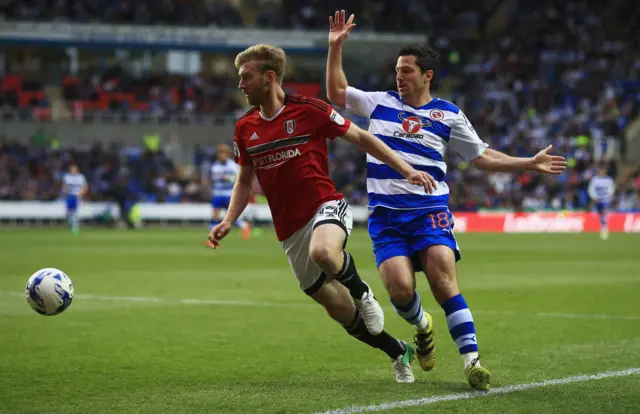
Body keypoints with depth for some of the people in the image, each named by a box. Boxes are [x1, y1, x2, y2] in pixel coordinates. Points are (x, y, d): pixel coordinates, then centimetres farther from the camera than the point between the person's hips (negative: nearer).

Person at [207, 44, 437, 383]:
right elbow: (245, 180, 19)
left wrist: (406, 170, -6)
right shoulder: (245, 129, 6)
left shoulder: (309, 110, -8)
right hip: (290, 231, 5)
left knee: (323, 252, -41)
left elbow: (361, 138, 0)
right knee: (339, 310, 6)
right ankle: (399, 352, 30)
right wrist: (228, 221, 3)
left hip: (326, 207, -5)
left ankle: (362, 292, -9)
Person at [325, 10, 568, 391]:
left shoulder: (449, 116, 9)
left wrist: (530, 163, 12)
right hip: (386, 215, 1)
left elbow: (482, 156, 17)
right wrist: (336, 48, 12)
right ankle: (422, 325, 19)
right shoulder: (381, 103, 12)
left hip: (431, 211, -1)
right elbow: (337, 92, 21)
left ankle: (472, 359, -16)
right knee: (400, 288, -16)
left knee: (444, 281, -20)